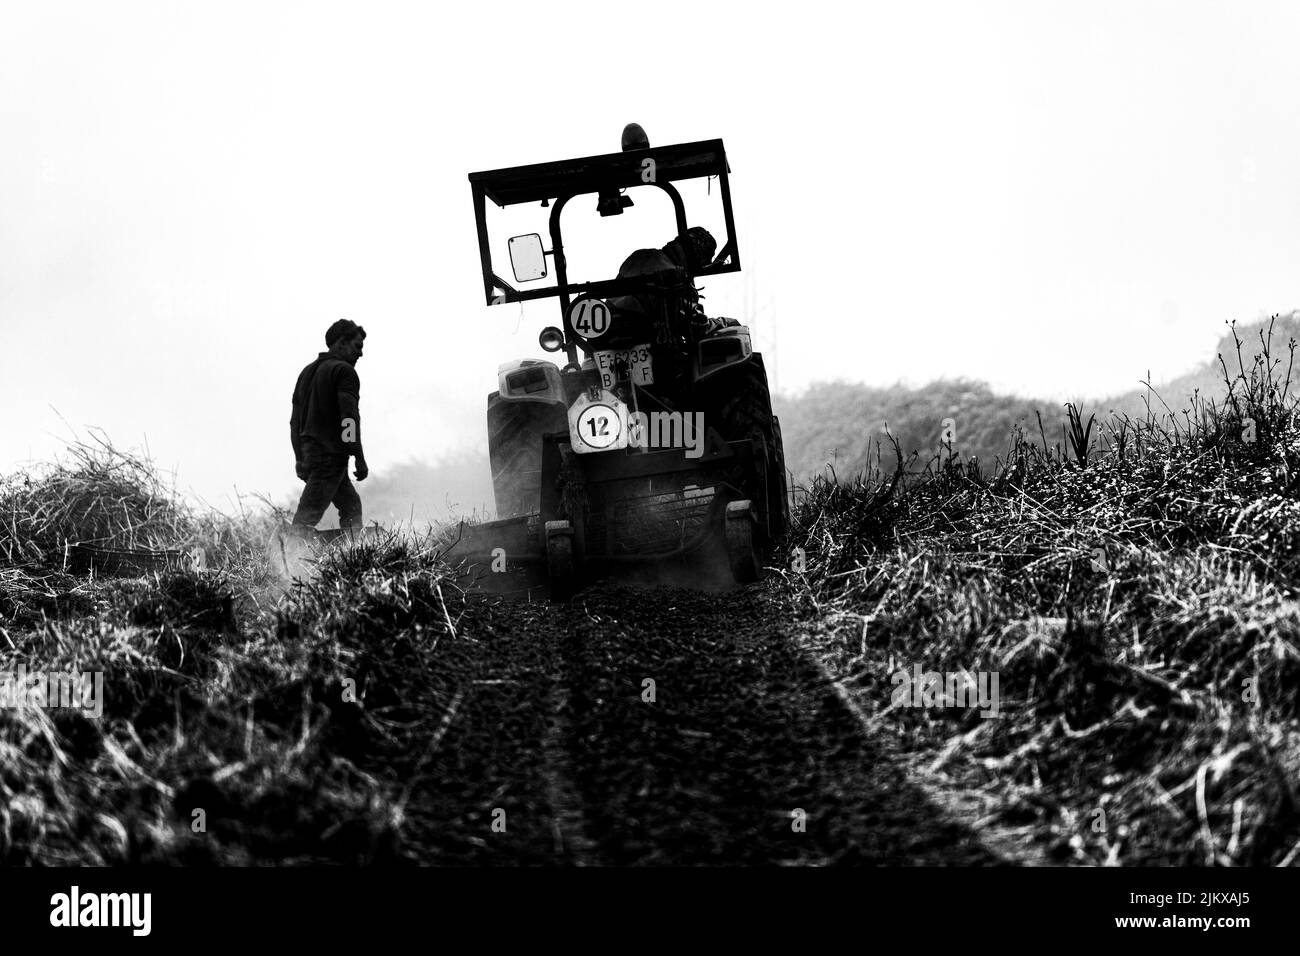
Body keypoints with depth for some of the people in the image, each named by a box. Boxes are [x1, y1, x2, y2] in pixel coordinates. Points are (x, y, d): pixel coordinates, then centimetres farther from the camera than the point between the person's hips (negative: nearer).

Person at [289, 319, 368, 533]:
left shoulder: (307, 371, 19)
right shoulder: (344, 371, -8)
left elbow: (295, 420, 20)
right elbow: (349, 417, -16)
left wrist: (299, 457, 23)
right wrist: (360, 458, -15)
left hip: (308, 451, 9)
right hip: (330, 455, -9)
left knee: (351, 505, 17)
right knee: (307, 518, -12)